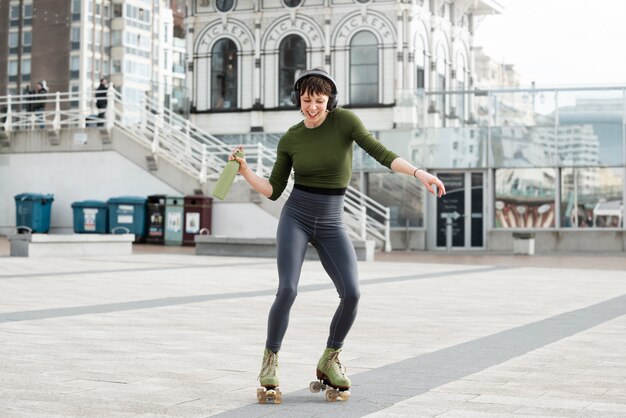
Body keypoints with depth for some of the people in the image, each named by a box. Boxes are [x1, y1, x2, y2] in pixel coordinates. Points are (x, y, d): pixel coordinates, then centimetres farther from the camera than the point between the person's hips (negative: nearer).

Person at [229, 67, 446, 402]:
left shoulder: (344, 120, -6)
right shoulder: (289, 140, 1)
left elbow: (380, 153, -17)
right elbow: (273, 190, 5)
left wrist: (418, 172, -30)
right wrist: (245, 171, -10)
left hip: (331, 225, 0)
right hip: (295, 218, 0)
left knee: (351, 294, -14)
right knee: (288, 290, -19)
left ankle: (329, 361, 9)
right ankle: (270, 362, 1)